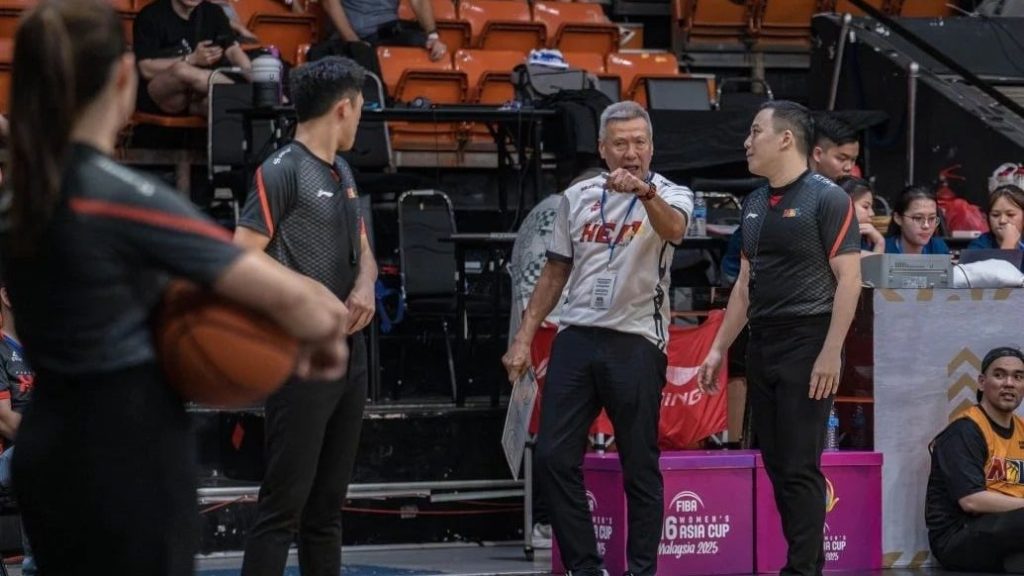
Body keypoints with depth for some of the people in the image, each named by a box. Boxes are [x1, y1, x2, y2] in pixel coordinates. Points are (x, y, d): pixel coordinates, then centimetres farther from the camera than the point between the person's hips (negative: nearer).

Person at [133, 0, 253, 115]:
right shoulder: (150, 16, -5)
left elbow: (233, 49, -2)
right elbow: (146, 70, -11)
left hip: (200, 98, 4)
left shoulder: (213, 12, 9)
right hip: (159, 95, -3)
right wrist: (192, 59, -20)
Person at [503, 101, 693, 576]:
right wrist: (524, 339, 13)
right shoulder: (577, 197, 11)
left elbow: (673, 228, -27)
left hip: (636, 342, -4)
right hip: (576, 338, 4)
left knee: (640, 467, 1)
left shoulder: (669, 195, -2)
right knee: (553, 458, 0)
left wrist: (644, 191, -47)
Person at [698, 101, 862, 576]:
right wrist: (719, 348, 16)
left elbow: (849, 278, -13)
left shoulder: (826, 199, -8)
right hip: (761, 346, 8)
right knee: (776, 465, 8)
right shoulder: (755, 203, 14)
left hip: (805, 344, -8)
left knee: (799, 467, -8)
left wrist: (831, 352, -19)